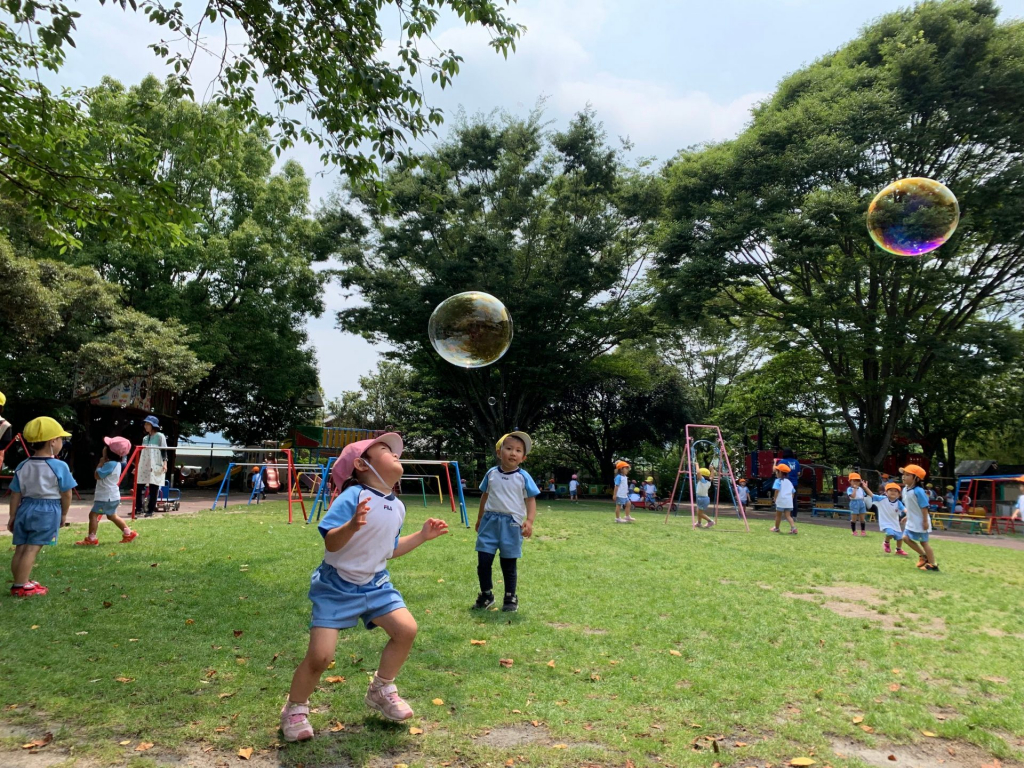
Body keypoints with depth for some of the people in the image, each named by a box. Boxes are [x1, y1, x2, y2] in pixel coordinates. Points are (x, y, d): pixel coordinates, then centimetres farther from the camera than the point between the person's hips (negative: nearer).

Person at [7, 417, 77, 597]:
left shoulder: (23, 466, 5)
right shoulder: (59, 466, -10)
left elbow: (16, 494, 8)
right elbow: (66, 494, -5)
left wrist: (12, 515, 16)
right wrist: (64, 514, 9)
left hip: (25, 508, 6)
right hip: (48, 511, -6)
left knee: (20, 548, 13)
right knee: (32, 549, -3)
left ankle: (20, 582, 22)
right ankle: (21, 586, 2)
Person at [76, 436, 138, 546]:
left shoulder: (110, 464, -23)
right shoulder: (115, 463, 10)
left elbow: (97, 475, -21)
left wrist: (101, 462, -13)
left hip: (107, 497, -11)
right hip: (111, 496, 11)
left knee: (93, 514, -7)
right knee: (112, 516, 22)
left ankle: (91, 539, -5)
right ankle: (129, 533, 25)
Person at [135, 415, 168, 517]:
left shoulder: (160, 436, 0)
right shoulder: (145, 438, 17)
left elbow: (164, 450, -5)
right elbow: (142, 453, 22)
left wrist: (164, 463, -16)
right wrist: (137, 466, 21)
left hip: (156, 467, -6)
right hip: (143, 467, 6)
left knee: (153, 489, -4)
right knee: (137, 488, 2)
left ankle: (150, 510, 1)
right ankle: (138, 507, 13)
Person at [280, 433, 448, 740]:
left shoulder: (397, 507, 3)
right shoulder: (352, 497, -22)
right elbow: (330, 544, -28)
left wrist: (422, 536, 10)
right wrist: (352, 525, -47)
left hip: (374, 583, 7)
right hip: (336, 586, -6)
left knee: (406, 629, -5)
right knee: (320, 655, -9)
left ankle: (380, 690, 20)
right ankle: (295, 709, 21)